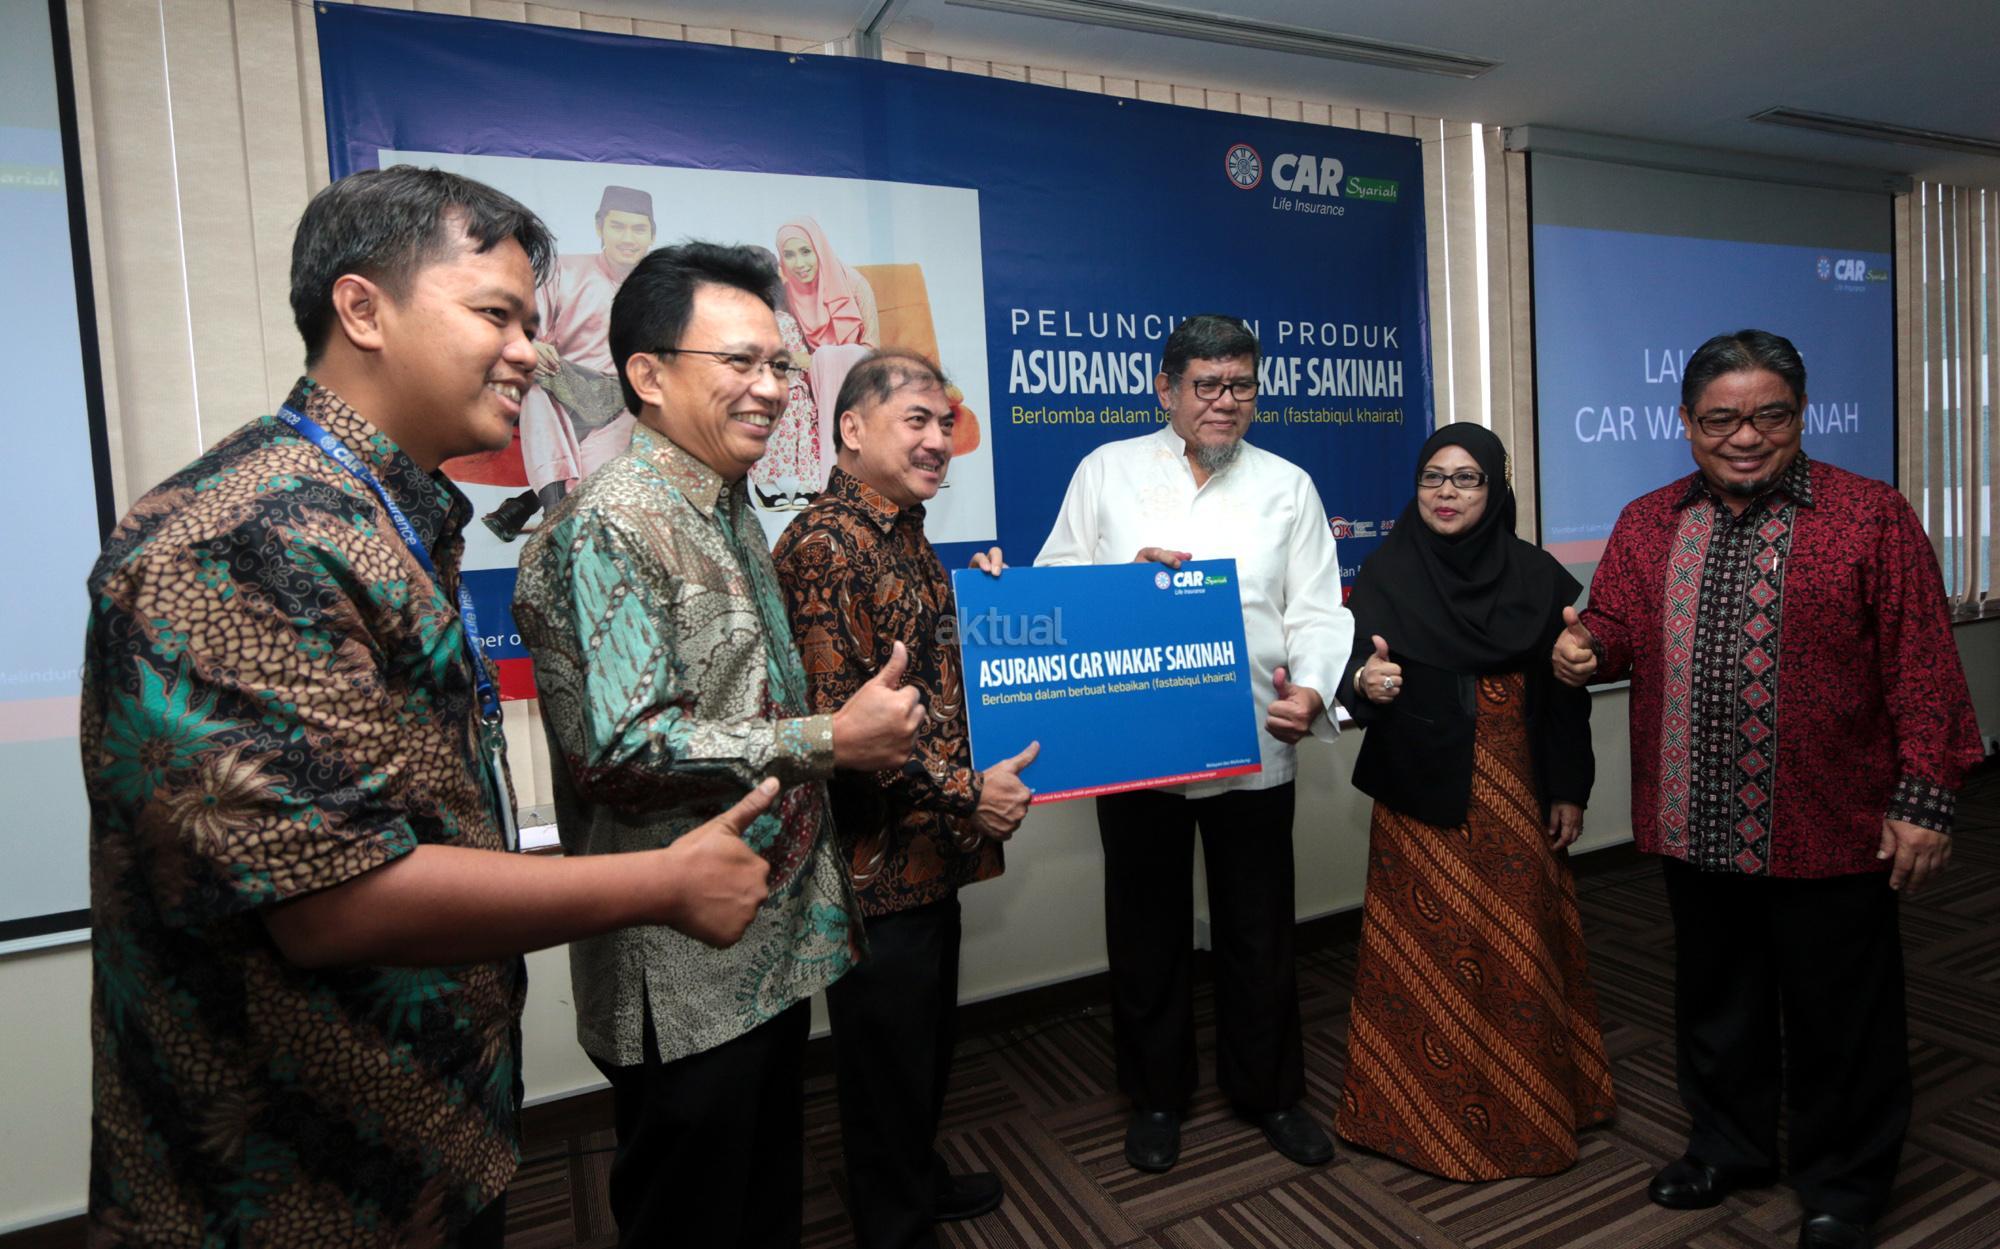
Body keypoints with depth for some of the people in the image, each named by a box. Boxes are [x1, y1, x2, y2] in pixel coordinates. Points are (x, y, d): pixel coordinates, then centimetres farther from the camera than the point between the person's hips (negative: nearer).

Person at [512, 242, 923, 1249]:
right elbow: (620, 748, -27)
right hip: (685, 969, -8)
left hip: (779, 935, 9)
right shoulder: (609, 525, -19)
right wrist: (833, 741, -22)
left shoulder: (730, 508, 12)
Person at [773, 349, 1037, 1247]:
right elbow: (838, 719, -24)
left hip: (931, 849, 9)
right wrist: (964, 791, -21)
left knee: (930, 1031, 25)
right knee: (887, 1047, 10)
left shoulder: (907, 538, 12)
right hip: (876, 860, -9)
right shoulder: (823, 545, -18)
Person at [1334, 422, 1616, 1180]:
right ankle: (1429, 1110, 23)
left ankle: (1530, 1107, 32)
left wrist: (1570, 790, 2)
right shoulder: (1385, 575, -4)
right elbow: (1354, 672, -8)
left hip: (1517, 796, 2)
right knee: (1429, 952, 6)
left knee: (1521, 947, 12)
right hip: (1422, 796, -1)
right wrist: (1366, 684, -31)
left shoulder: (1537, 575, 0)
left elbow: (1566, 694, 4)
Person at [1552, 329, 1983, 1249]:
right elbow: (1618, 630, 11)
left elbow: (1921, 668, -7)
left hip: (1831, 828, -3)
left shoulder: (1873, 517, -5)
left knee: (1839, 1016, 13)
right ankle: (1727, 1147, 42)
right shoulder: (1646, 524, 5)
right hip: (1694, 823, 4)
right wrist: (1586, 650, -13)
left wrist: (1924, 799, -10)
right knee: (1714, 999, 20)